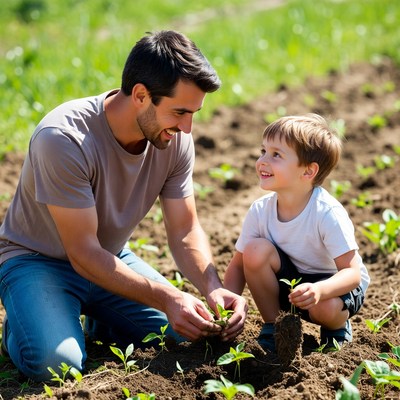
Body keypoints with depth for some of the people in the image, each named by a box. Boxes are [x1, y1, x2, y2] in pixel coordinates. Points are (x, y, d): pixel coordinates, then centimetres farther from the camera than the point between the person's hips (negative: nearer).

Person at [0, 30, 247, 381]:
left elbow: (185, 231, -7)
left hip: (112, 257, 6)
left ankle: (99, 323, 15)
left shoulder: (176, 140, -13)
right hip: (39, 260, -5)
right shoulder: (63, 138, -32)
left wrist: (214, 288, -26)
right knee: (54, 361, -31)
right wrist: (166, 298, -36)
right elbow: (83, 253, -30)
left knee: (189, 333, -12)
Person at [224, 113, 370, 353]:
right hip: (289, 280, 4)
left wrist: (319, 290, -49)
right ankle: (273, 326, -2)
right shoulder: (260, 211, -16)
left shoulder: (328, 214, -29)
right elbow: (238, 265, -7)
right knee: (256, 250, -24)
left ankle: (338, 327, 3)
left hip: (334, 285, -4)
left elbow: (352, 272, -29)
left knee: (326, 308, -37)